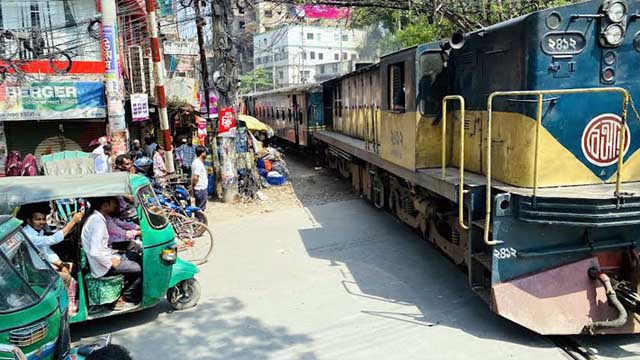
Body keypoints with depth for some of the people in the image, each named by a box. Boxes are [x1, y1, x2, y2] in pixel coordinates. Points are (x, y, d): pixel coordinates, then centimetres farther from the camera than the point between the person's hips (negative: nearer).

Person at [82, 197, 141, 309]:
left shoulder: (96, 217, 7)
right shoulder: (98, 221, -24)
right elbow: (95, 252, -31)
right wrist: (111, 262, -19)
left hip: (104, 258, 10)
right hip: (103, 266, -10)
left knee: (136, 257, 21)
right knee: (141, 270, -11)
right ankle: (123, 300, 2)